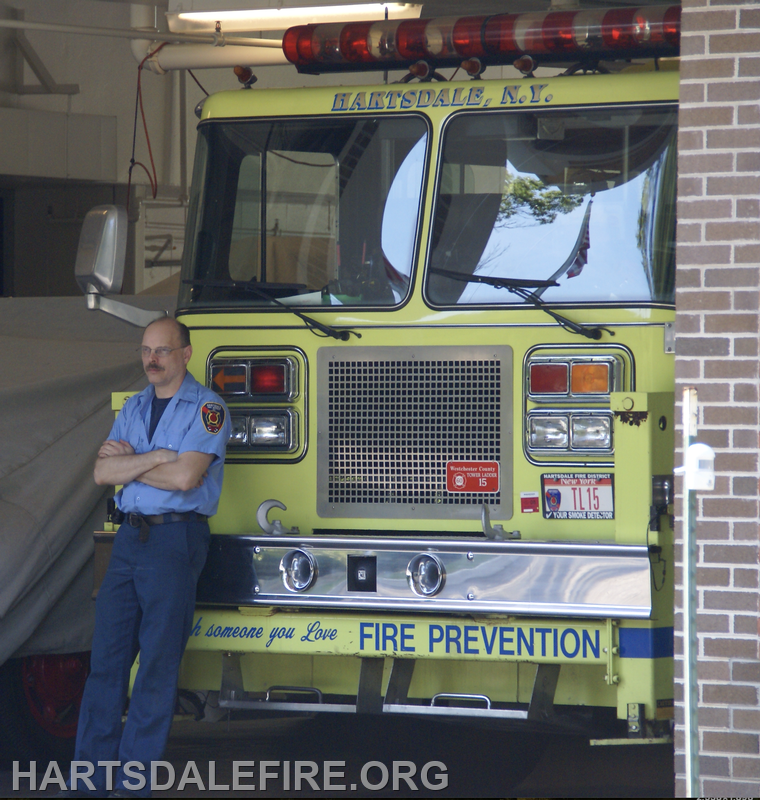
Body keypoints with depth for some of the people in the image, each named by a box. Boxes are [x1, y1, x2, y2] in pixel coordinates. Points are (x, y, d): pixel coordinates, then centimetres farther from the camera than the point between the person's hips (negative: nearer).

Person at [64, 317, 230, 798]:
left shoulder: (207, 409, -4)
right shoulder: (135, 408, 16)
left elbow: (185, 476, -17)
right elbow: (103, 472, 5)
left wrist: (129, 462, -4)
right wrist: (154, 458, -10)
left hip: (177, 537, -6)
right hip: (131, 537, 6)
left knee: (158, 662, -4)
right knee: (107, 654, 2)